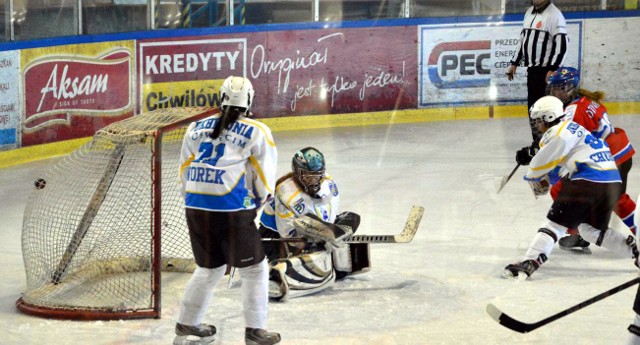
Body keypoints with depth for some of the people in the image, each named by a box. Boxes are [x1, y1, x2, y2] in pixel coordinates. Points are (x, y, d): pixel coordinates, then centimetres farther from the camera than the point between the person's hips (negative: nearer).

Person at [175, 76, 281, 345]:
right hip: (232, 210, -5)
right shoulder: (256, 133, 0)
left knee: (209, 267, 23)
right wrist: (259, 201, 23)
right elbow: (264, 179, 3)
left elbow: (185, 171, 15)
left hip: (196, 208, 6)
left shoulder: (196, 128, 11)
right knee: (254, 270, 9)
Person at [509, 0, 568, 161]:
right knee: (532, 105, 11)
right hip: (532, 68, 8)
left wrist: (553, 69, -22)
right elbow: (523, 39, 24)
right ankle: (537, 142, 20)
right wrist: (514, 63, 21)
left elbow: (561, 44, -18)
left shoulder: (554, 15, -12)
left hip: (546, 69, -8)